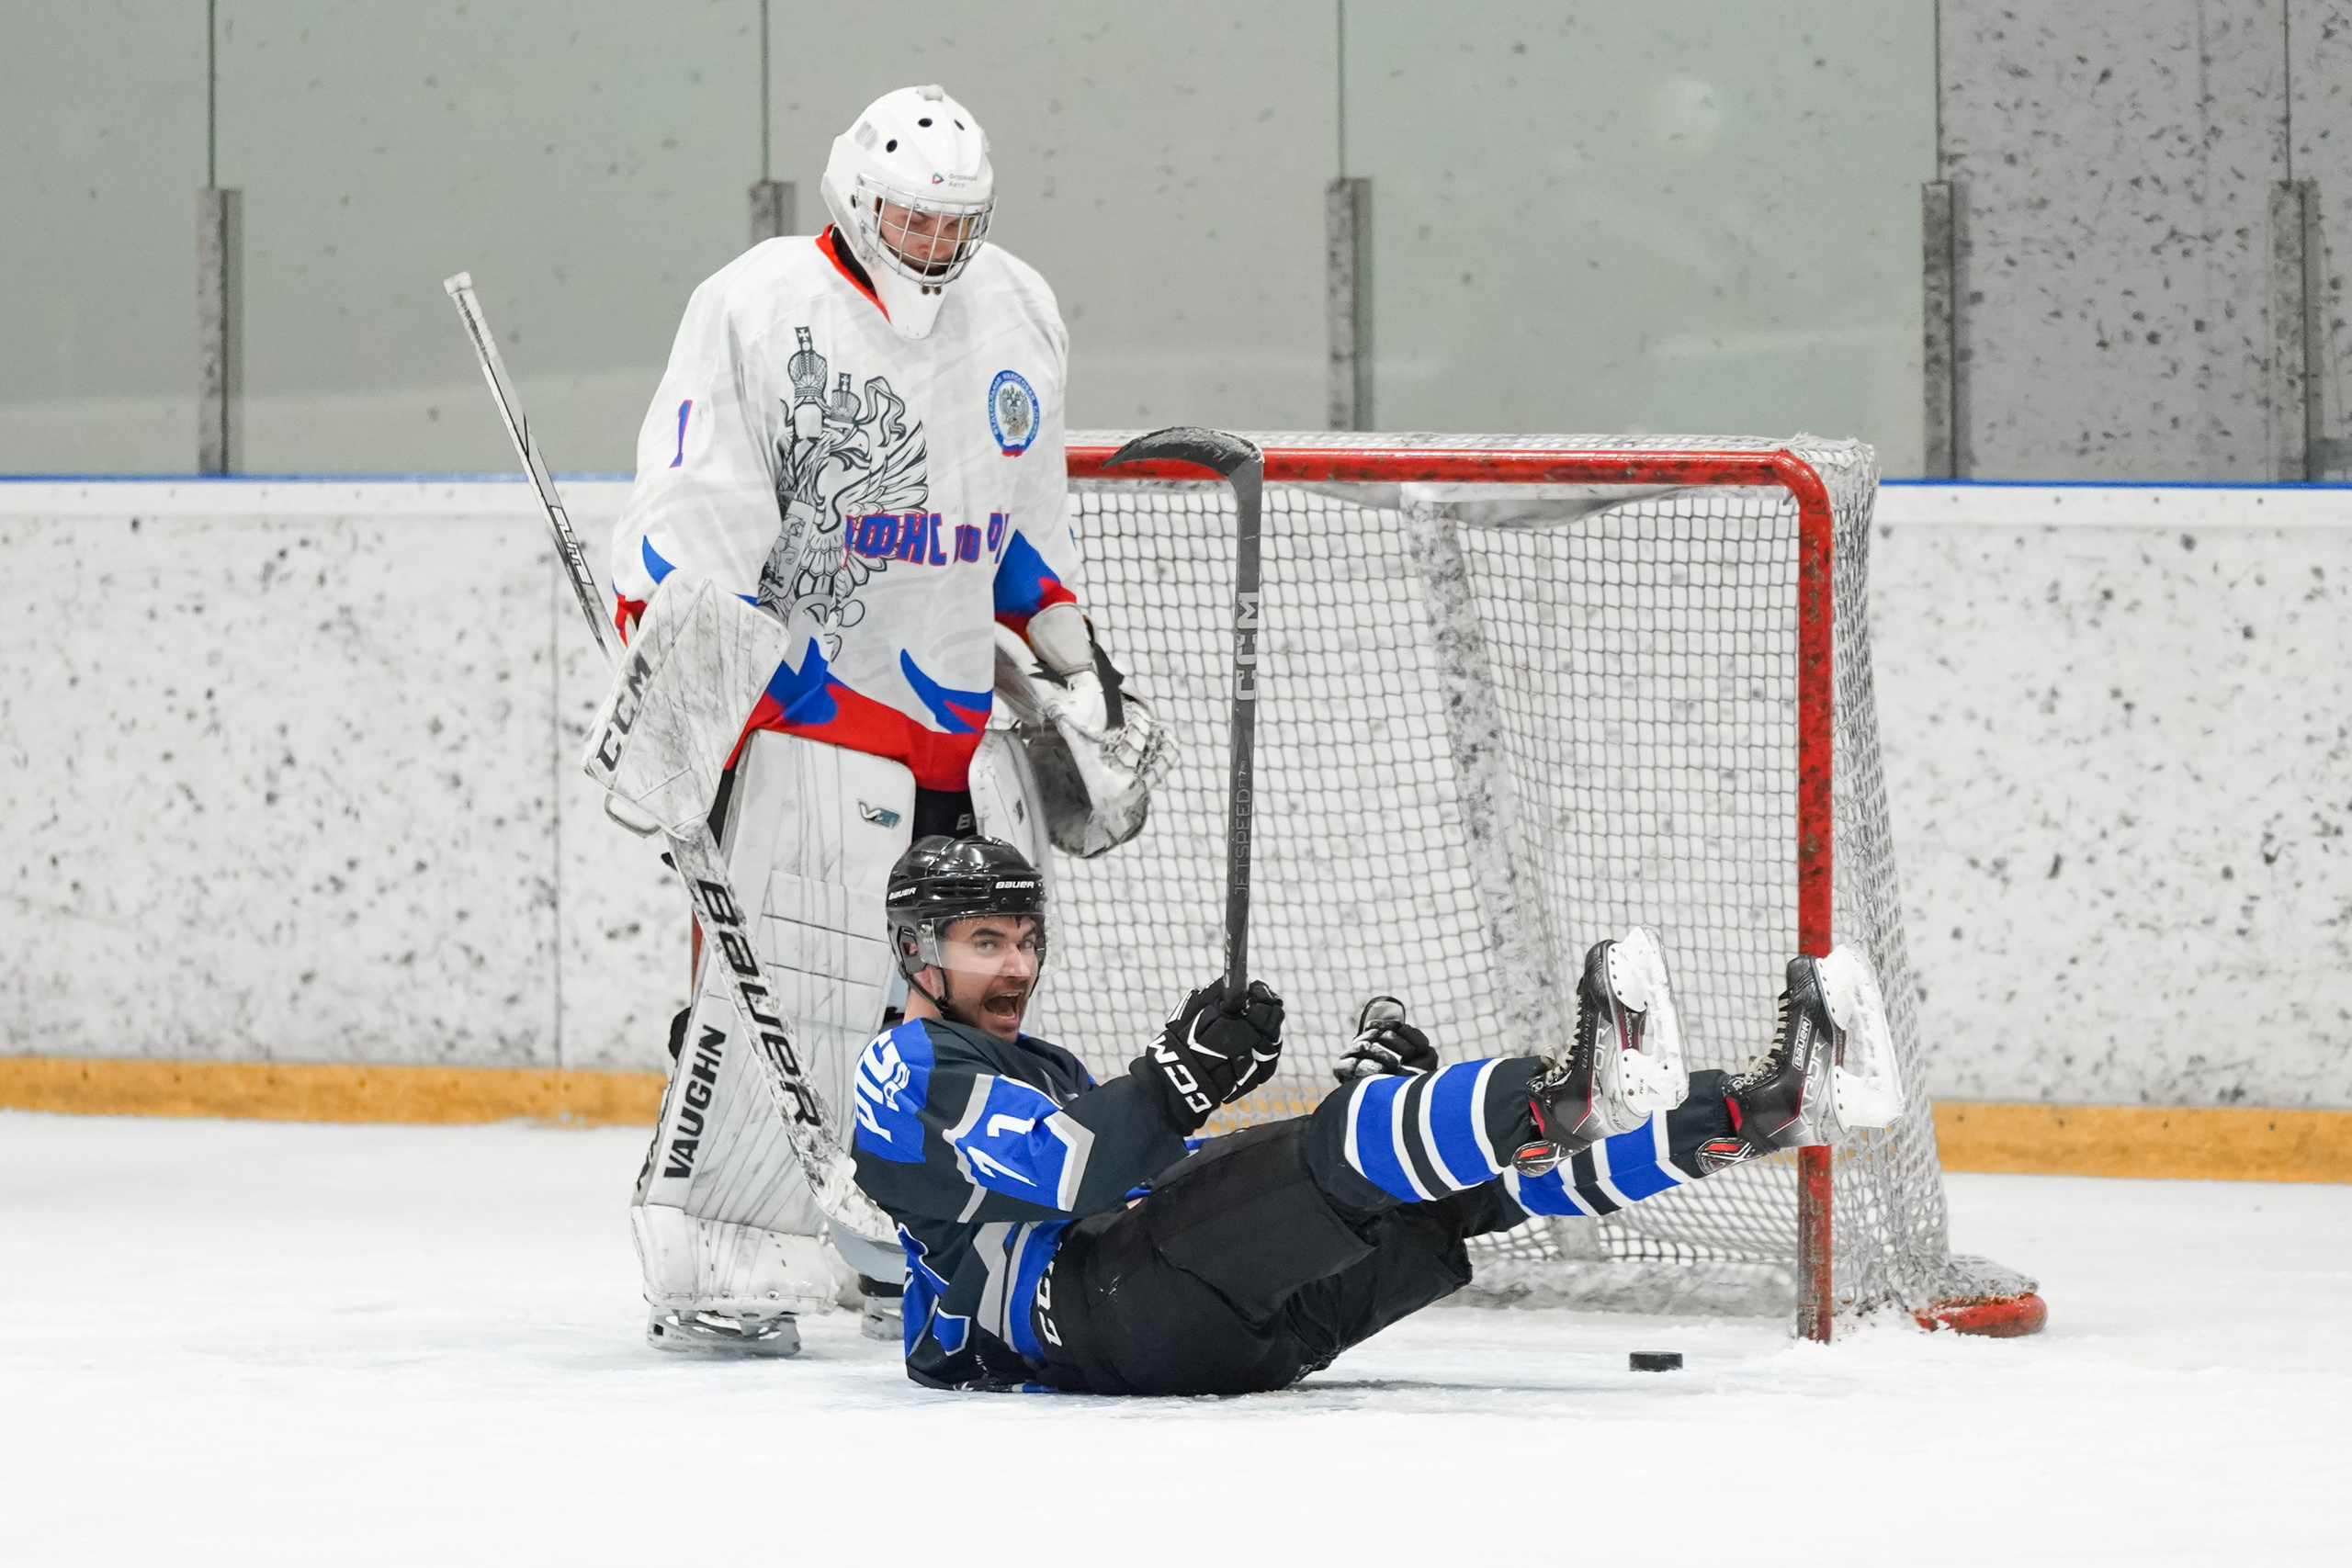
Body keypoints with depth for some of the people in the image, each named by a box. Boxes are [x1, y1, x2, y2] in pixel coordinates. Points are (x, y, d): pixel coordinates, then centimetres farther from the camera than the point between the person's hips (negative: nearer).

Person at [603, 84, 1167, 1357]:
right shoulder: (757, 311, -10)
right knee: (788, 995, -14)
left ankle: (916, 1251, 23)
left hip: (965, 716, 7)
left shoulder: (1018, 315, 10)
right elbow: (686, 533, -13)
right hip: (809, 710, -7)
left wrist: (1079, 675, 20)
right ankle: (706, 1270, -11)